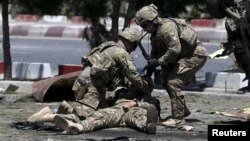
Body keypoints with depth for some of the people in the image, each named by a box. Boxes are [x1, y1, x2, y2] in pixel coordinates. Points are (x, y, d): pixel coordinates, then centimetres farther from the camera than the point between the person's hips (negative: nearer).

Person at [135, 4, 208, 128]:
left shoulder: (167, 27, -26)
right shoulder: (155, 31, 7)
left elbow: (175, 49, -33)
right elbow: (155, 51, 16)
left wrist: (158, 61, -25)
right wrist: (151, 64, 0)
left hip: (195, 55, -10)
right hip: (184, 56, 10)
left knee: (173, 82, -17)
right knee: (167, 80, 13)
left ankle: (178, 119, -16)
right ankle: (182, 110, 28)